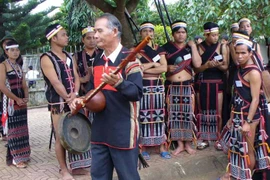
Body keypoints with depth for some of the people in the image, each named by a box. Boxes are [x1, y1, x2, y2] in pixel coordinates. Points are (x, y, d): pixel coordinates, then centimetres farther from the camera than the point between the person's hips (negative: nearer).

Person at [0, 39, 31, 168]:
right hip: (11, 101, -7)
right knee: (13, 129, -3)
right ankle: (16, 158, 4)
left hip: (21, 101, 7)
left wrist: (26, 98, -4)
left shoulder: (19, 66, 15)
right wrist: (16, 99, -17)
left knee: (22, 128, 10)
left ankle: (22, 155, 20)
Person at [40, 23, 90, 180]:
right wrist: (68, 99, -17)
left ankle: (76, 166, 24)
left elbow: (76, 77, 6)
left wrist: (75, 94, -11)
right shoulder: (47, 59, -9)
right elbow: (56, 82, -17)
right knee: (61, 137, 1)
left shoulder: (69, 57, 13)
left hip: (73, 101, 7)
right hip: (58, 103, -7)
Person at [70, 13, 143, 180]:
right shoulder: (97, 59, 10)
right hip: (100, 130, 7)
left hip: (123, 131, -7)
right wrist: (82, 99, 2)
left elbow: (137, 93, -21)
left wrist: (118, 82, -38)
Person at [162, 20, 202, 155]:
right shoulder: (166, 47, 3)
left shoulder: (190, 47, 7)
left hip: (187, 86, 1)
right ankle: (180, 144, 15)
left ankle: (188, 143, 16)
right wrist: (167, 67, -15)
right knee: (174, 115, 2)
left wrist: (193, 47, -7)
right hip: (172, 87, -1)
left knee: (188, 114, 2)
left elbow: (198, 64, -7)